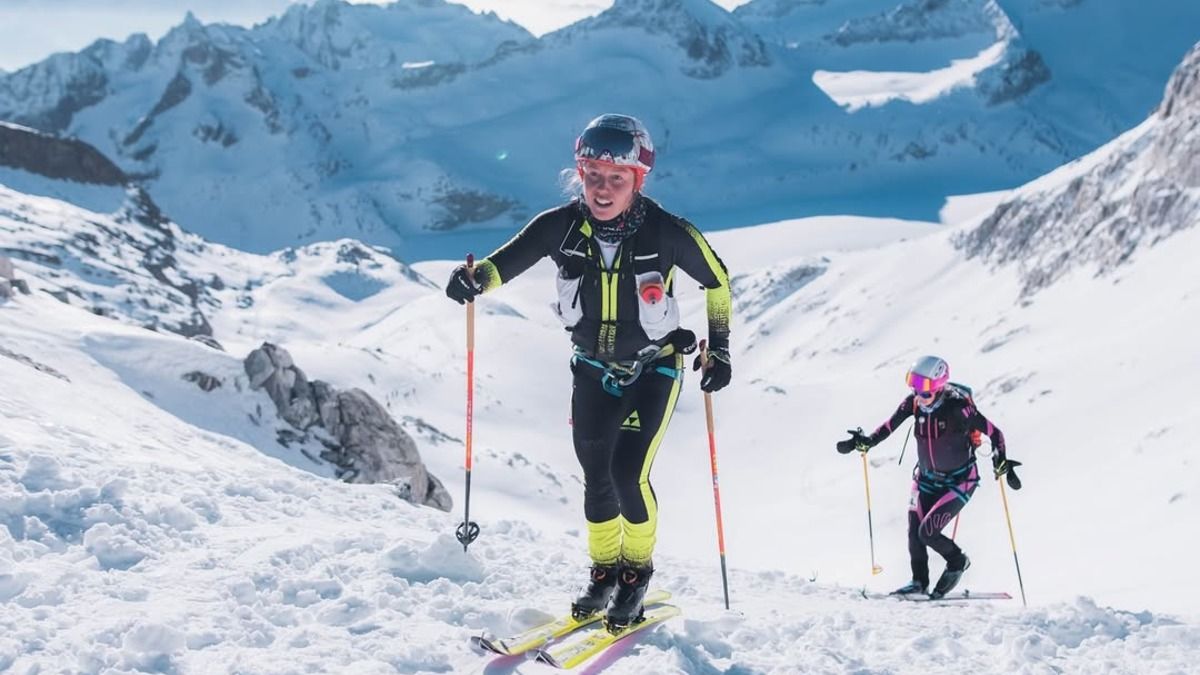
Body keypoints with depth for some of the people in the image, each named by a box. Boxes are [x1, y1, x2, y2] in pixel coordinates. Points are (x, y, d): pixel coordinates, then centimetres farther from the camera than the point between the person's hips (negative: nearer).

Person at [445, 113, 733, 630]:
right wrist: (475, 277, -28)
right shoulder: (562, 226, -17)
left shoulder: (668, 233, -22)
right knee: (596, 477, 6)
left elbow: (717, 280, -6)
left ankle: (638, 571, 14)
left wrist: (719, 348, -6)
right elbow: (507, 260, -6)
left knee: (628, 474, -12)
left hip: (654, 369, -3)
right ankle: (604, 570, 30)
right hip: (593, 370, 3)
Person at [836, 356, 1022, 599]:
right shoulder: (914, 402, -12)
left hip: (959, 481, -5)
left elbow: (994, 433, -19)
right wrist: (865, 442, -14)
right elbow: (889, 426, -1)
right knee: (914, 533, 0)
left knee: (928, 532, -14)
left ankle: (958, 562, 17)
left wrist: (1001, 464, -30)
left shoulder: (958, 407, -26)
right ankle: (919, 581, 24)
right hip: (926, 478, 5)